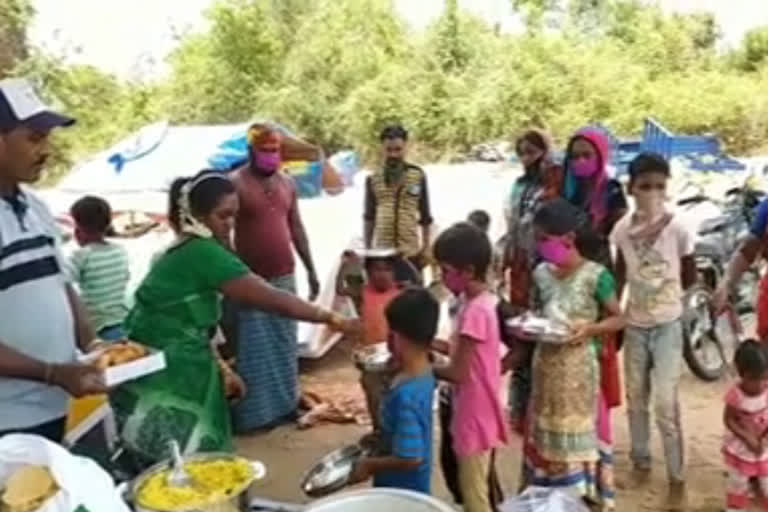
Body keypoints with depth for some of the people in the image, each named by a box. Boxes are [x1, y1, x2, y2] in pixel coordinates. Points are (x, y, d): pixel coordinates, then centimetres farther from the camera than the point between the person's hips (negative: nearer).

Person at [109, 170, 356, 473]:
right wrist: (332, 319, -13)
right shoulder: (203, 253, -18)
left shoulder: (184, 252, 11)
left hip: (168, 375, 10)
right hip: (164, 382, -10)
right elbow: (271, 299, -19)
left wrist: (222, 370, 9)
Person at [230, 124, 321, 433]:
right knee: (254, 350, 1)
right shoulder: (236, 184, -10)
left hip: (284, 276, 6)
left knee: (285, 345, 15)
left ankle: (286, 403, 28)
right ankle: (255, 414, 11)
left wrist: (310, 270, 14)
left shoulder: (287, 183, 10)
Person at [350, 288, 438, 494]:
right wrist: (379, 437, 14)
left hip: (401, 491, -8)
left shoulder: (405, 393, -33)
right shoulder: (425, 373, -4)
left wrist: (369, 465, -16)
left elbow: (410, 458, -29)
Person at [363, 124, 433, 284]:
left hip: (410, 251, 0)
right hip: (382, 251, 1)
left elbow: (425, 216, 7)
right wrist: (367, 248, 8)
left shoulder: (418, 176, 2)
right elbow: (368, 217, 10)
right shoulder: (373, 179, 3)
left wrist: (426, 247, 5)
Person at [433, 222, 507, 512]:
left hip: (475, 415, -9)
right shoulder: (478, 301, 3)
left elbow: (458, 373, -22)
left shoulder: (475, 311, -26)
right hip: (475, 412, 9)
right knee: (476, 488, 22)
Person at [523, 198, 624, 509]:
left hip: (578, 366, -5)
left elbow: (618, 318, -7)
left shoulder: (595, 275, -15)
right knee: (545, 428, 15)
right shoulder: (541, 274, 1)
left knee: (579, 429, 6)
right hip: (546, 363, 5)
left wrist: (590, 328, -23)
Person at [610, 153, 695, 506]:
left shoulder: (678, 228, -15)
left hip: (667, 326, -3)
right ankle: (640, 457, 35)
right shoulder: (622, 228, -6)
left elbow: (690, 277, -2)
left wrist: (664, 294, 3)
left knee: (665, 403, -3)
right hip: (634, 325, 3)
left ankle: (676, 473, 14)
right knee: (635, 397, 15)